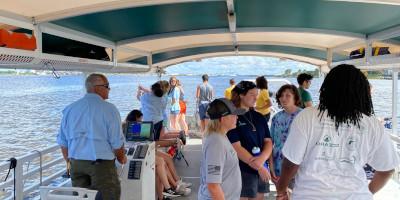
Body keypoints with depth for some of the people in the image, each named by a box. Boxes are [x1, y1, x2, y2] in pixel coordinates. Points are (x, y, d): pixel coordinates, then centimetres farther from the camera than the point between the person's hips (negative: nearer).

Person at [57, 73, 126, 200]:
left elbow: (62, 141, 11)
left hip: (76, 164, 6)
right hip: (102, 164, -5)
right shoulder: (109, 109, -11)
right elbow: (117, 142, -10)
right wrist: (121, 158, 9)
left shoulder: (69, 109, 5)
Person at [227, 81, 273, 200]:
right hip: (242, 171, -5)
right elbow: (236, 148, -16)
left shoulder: (259, 117, 9)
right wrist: (259, 167, -16)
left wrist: (262, 158, -16)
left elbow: (268, 141, 4)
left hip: (261, 170, 6)